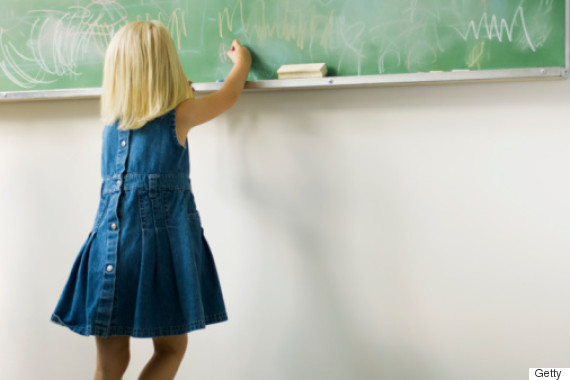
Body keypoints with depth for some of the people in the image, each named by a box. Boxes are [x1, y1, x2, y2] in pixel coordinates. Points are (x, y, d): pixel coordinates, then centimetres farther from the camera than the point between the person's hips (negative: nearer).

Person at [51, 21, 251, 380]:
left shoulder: (112, 116, 10)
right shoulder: (180, 114, -1)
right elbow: (230, 94, 17)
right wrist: (242, 61, 35)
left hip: (111, 243, 4)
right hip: (161, 241, -4)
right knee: (171, 348, 12)